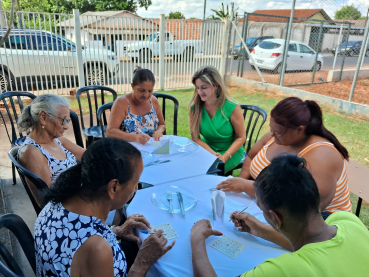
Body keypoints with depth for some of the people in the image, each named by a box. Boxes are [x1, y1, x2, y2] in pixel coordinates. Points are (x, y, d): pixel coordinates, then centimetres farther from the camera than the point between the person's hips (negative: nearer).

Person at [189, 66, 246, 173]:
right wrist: (212, 154, -21)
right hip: (207, 148, 3)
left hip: (232, 151, -3)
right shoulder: (195, 107, -8)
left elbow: (241, 137, -10)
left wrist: (224, 157, -22)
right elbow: (195, 137, -6)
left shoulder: (232, 108, -18)